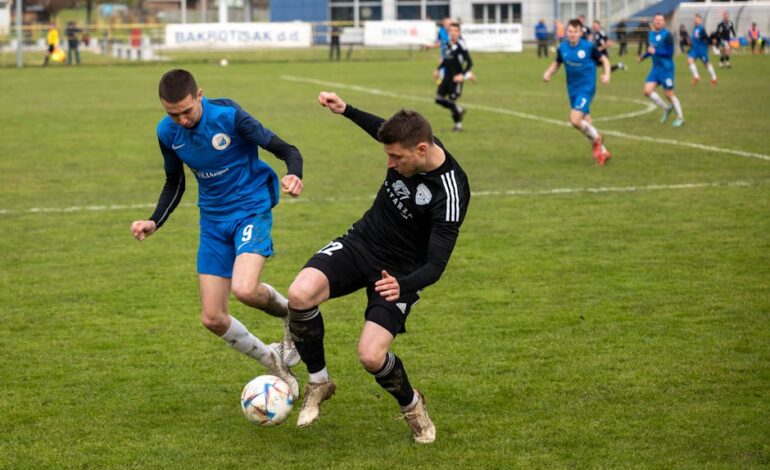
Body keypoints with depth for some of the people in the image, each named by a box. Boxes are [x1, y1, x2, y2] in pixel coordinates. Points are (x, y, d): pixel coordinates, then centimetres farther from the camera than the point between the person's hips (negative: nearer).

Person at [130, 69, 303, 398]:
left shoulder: (228, 116, -19)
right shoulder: (167, 132, -3)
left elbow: (287, 151, -15)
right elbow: (174, 184, 14)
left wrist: (294, 176, -37)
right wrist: (154, 222, -2)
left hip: (252, 208, -6)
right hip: (213, 220, 6)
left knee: (244, 289, -31)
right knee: (212, 318, 1)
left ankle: (291, 313, 4)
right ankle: (274, 365, 24)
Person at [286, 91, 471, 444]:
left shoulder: (450, 194, -29)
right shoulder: (409, 144, -11)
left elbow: (436, 265, -30)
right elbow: (383, 130, 17)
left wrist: (403, 285, -48)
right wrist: (346, 110, 13)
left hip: (399, 271, -5)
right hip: (361, 241, 5)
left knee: (371, 356, -21)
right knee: (299, 295, -23)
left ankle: (412, 405, 15)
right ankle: (318, 382, 2)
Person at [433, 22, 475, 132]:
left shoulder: (461, 46, -16)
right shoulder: (448, 44, 7)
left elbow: (469, 63, -17)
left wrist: (462, 75, -27)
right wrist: (438, 70, 21)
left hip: (456, 78, -8)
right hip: (447, 77, 8)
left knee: (451, 101, -5)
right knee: (439, 99, 6)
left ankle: (458, 124, 13)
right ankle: (459, 110, 26)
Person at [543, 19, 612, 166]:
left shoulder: (588, 47, -12)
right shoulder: (562, 48, 0)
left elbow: (604, 60, 0)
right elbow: (557, 64, 15)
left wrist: (606, 74, -16)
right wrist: (548, 73, -5)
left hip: (586, 88, -5)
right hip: (572, 90, 5)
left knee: (575, 120, -21)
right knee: (586, 124, 9)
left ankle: (596, 138, 6)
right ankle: (603, 152, 25)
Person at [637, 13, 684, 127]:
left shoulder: (667, 35, -14)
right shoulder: (651, 34, 9)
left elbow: (670, 52, -19)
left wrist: (655, 51, -24)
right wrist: (643, 57, 15)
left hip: (666, 68, -7)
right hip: (656, 67, 7)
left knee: (669, 94, -2)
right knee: (647, 90, -4)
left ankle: (680, 117, 14)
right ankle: (666, 108, 16)